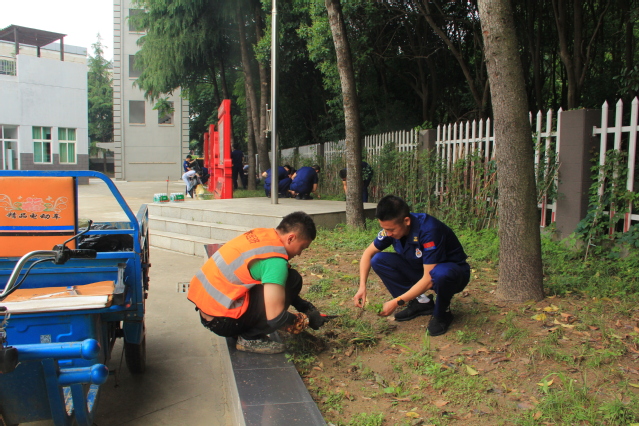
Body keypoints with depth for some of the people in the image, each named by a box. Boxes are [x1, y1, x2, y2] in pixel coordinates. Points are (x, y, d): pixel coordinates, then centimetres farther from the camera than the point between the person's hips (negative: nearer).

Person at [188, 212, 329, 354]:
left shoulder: (262, 234, 5)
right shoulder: (275, 259, -21)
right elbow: (276, 318, -22)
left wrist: (300, 303, 18)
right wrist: (307, 320, -4)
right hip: (221, 321, -9)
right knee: (292, 280, -13)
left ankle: (245, 331, 11)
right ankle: (251, 338, -4)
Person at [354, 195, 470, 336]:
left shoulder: (428, 230, -33)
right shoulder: (391, 227, -14)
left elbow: (429, 279, -32)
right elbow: (368, 253, -2)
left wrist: (397, 302, -30)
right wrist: (362, 286, -16)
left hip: (452, 269, -6)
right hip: (420, 269, 6)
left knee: (440, 274, -42)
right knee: (378, 260, -13)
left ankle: (442, 314, -9)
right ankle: (420, 303, -4)